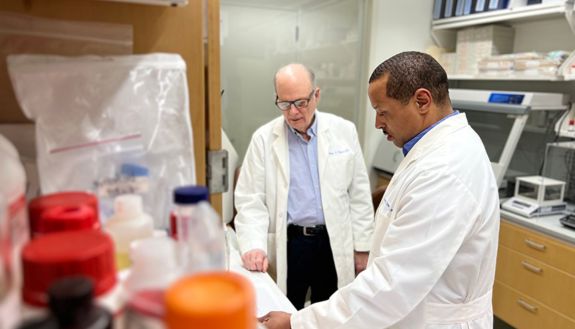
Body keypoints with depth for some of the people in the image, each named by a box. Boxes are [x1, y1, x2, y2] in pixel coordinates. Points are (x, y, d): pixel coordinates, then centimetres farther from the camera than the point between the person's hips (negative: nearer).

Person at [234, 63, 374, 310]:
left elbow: (359, 194, 2)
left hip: (335, 243, 1)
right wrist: (254, 245, -18)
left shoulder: (344, 131, -2)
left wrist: (362, 245, 3)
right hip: (286, 244, -1)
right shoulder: (264, 138, -5)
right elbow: (250, 199, -5)